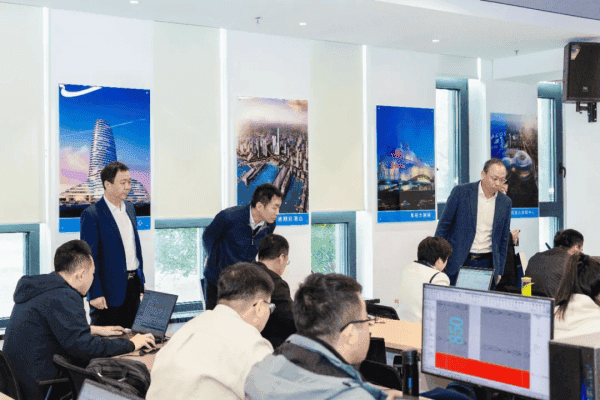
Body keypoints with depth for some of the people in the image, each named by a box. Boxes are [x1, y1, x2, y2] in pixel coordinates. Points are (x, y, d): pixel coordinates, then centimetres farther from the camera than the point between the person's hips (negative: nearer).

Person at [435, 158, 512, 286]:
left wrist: (499, 270, 12)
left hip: (486, 264, 2)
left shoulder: (505, 202, 6)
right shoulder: (461, 192, -4)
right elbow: (444, 225, 0)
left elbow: (503, 239, 14)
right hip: (457, 263, -2)